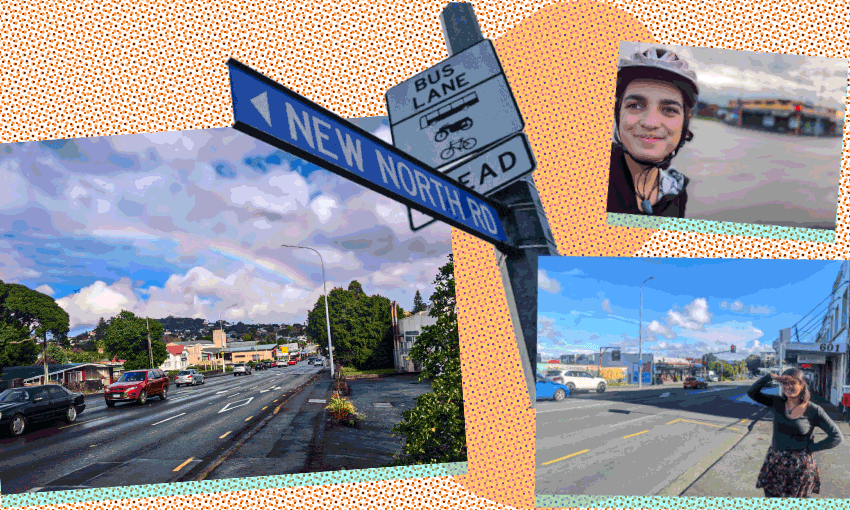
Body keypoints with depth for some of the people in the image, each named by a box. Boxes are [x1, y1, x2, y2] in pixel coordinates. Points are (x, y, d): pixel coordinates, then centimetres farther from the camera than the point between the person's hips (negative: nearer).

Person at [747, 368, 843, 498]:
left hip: (799, 466, -3)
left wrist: (809, 448, -7)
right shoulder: (777, 403, 1)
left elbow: (837, 437, -7)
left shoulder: (814, 410, -9)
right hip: (775, 463, 3)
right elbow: (752, 393, -4)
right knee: (770, 496, 7)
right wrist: (771, 377, -14)